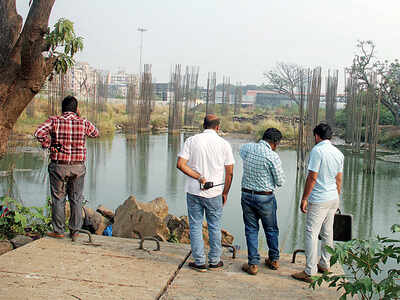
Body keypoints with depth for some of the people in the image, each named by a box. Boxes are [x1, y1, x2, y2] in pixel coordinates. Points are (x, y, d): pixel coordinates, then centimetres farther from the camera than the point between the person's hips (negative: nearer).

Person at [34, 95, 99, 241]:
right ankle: (75, 231, 14)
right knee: (76, 199, 10)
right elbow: (95, 133, 16)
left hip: (58, 166, -1)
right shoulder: (83, 122, -2)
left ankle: (58, 231, 14)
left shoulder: (54, 120, -6)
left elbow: (39, 132, -19)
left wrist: (48, 145, -4)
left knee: (58, 198, 10)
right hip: (78, 166, 1)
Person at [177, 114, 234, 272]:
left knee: (195, 226, 9)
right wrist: (225, 193, 8)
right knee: (215, 227, 13)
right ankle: (214, 261, 21)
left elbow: (180, 164, -11)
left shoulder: (191, 140, -1)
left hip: (193, 191, 0)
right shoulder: (224, 144, -3)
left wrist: (199, 177, -9)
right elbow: (230, 172, -2)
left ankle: (199, 262, 13)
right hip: (215, 193, 0)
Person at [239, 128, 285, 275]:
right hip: (265, 197, -3)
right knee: (271, 229, 17)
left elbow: (241, 149, 25)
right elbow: (280, 181, -10)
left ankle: (253, 264, 12)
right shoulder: (273, 156, -18)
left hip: (247, 195, 3)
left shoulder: (248, 148, -3)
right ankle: (274, 260, 30)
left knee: (251, 230, 12)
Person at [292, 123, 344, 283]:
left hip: (319, 200, -8)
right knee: (328, 233, 18)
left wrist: (304, 198, -11)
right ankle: (325, 264, 30)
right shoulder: (338, 152, 9)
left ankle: (310, 272, -5)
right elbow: (339, 179, 14)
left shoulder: (317, 150, -14)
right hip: (333, 198, 8)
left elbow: (312, 177, -17)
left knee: (311, 234, -5)